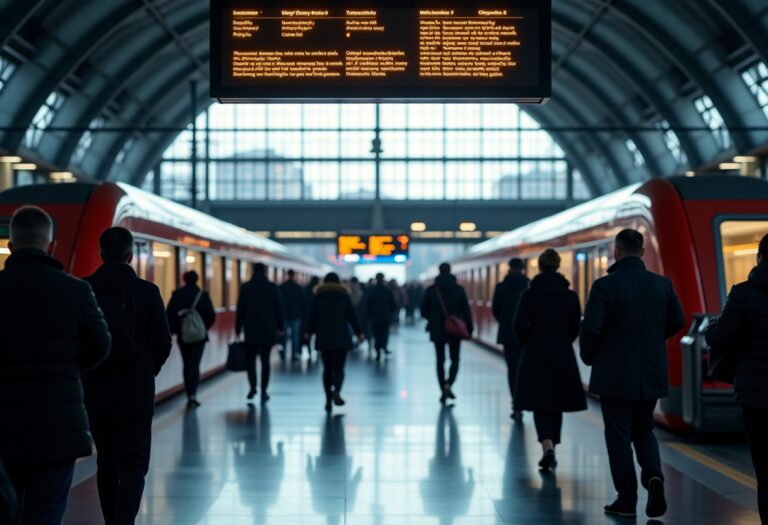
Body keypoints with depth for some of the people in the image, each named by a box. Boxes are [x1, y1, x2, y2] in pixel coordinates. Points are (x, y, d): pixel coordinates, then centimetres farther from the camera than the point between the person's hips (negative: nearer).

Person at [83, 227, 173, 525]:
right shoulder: (146, 291, -6)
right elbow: (163, 342, -4)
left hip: (96, 388, 2)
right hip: (136, 388, -2)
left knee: (106, 463, 15)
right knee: (133, 465, -1)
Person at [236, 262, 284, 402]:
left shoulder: (245, 287, -1)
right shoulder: (272, 287, -2)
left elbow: (240, 310, 0)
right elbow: (279, 309, 1)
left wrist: (238, 328, 6)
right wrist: (280, 327, 10)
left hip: (251, 330, 0)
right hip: (268, 331, 0)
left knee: (251, 359, 8)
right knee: (265, 360, 6)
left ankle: (253, 386, -11)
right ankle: (264, 391, 2)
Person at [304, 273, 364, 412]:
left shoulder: (318, 296, 4)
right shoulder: (344, 296, 2)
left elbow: (312, 316, 3)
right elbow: (352, 316, 2)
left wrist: (308, 332, 16)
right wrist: (359, 333, 11)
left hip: (323, 338, 1)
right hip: (341, 338, -1)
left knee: (327, 369, 8)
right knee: (339, 368, 0)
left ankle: (328, 400, 3)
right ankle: (336, 391, -27)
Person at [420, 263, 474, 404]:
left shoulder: (431, 290, -3)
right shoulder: (459, 290, -3)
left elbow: (424, 311, 0)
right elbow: (466, 310, -4)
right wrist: (469, 328, 3)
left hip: (437, 330, 1)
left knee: (440, 361, 9)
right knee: (455, 359, 8)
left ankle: (443, 392, 7)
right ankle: (449, 384, -17)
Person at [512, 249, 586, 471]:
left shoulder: (529, 295, -7)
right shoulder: (570, 296, -2)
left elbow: (519, 326, -8)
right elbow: (575, 328, 4)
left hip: (535, 356, -2)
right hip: (563, 357, 2)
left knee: (540, 405, 2)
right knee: (556, 405, 14)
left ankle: (547, 446, -19)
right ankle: (551, 451, 20)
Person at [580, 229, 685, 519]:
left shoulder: (604, 286, -14)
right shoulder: (662, 284, -1)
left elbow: (590, 328, -17)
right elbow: (677, 321, 7)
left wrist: (589, 357, 2)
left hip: (614, 374, -4)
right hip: (651, 374, 4)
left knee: (619, 436, 7)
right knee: (643, 429, 19)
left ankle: (626, 500, 11)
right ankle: (653, 474, -7)